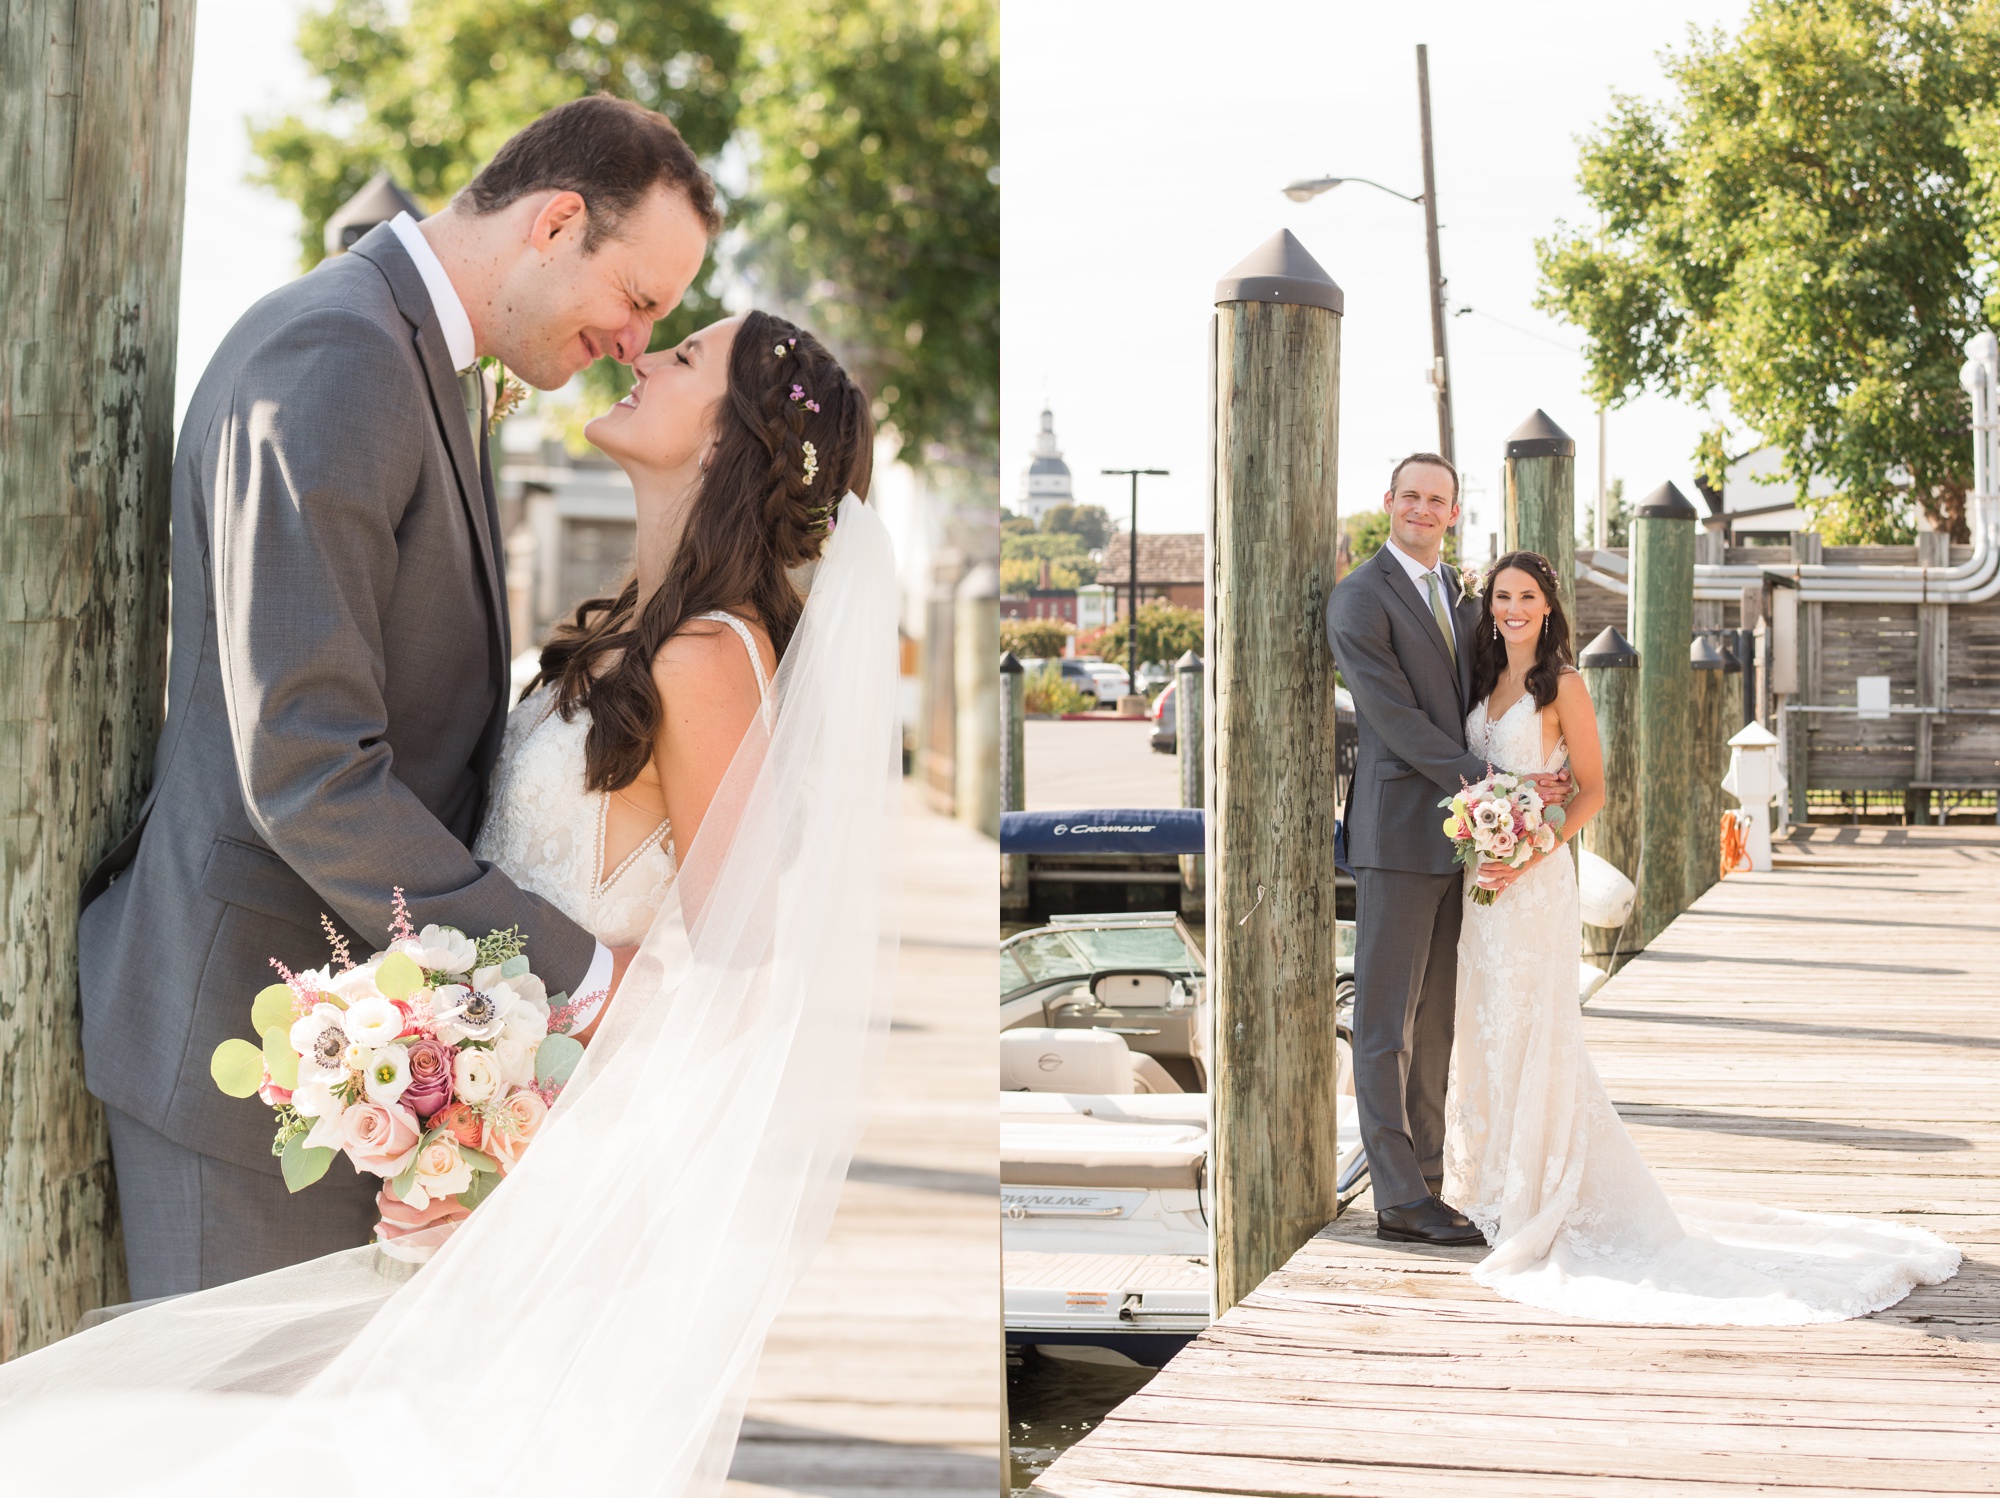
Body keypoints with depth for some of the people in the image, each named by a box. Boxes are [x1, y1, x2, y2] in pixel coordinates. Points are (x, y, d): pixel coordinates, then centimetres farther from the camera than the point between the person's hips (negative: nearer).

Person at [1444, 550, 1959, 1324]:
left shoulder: (1562, 686, -7)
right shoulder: (1484, 683, 13)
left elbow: (1593, 788, -8)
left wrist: (1531, 853, -18)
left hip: (1533, 881, -7)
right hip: (1477, 880, 7)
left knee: (1531, 1031, -5)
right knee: (1482, 1030, 10)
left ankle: (1541, 1198, 1)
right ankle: (1492, 1183, 20)